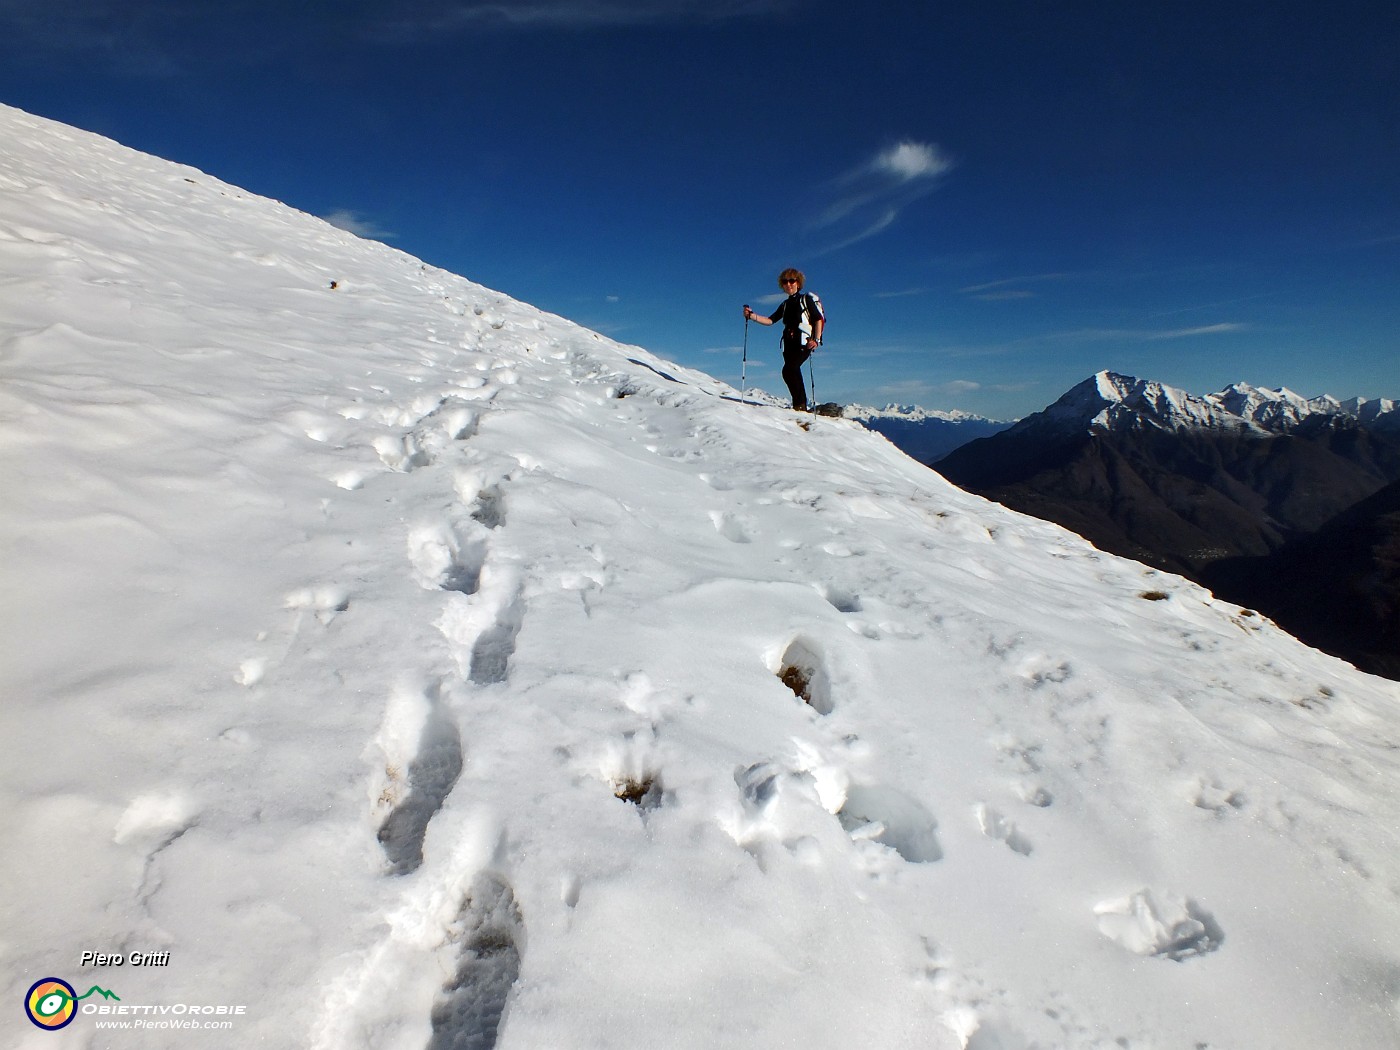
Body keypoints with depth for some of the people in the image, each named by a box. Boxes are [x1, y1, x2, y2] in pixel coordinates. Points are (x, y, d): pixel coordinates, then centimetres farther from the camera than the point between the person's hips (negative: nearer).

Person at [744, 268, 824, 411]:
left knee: (788, 370, -23)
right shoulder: (786, 304, 21)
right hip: (789, 343, 7)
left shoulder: (807, 299, 4)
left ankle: (800, 404, -18)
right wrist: (751, 315, 1)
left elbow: (819, 319, -1)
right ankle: (801, 406, 8)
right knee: (794, 373, 2)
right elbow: (770, 320, 15)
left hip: (804, 342, -7)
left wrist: (816, 340, -13)